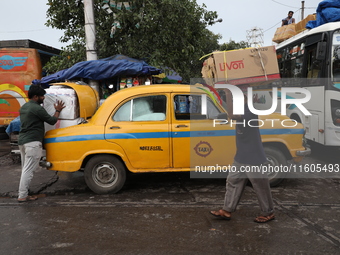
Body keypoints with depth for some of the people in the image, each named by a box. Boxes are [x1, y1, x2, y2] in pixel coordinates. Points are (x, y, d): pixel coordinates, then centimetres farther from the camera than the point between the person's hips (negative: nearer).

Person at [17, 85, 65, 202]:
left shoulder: (23, 107, 15)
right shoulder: (37, 108, -14)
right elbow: (52, 120, -9)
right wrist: (58, 110, 7)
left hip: (22, 141, 10)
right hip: (33, 142, -10)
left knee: (25, 169, 15)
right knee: (28, 170, -7)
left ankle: (23, 192, 18)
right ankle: (22, 196, -6)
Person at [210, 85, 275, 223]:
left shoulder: (250, 109, -24)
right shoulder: (243, 108, 6)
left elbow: (232, 115, -38)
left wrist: (228, 93, -34)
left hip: (254, 157, -9)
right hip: (242, 157, 10)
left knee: (260, 186, 7)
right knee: (233, 181, 12)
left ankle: (268, 213, 25)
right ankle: (227, 211, 21)